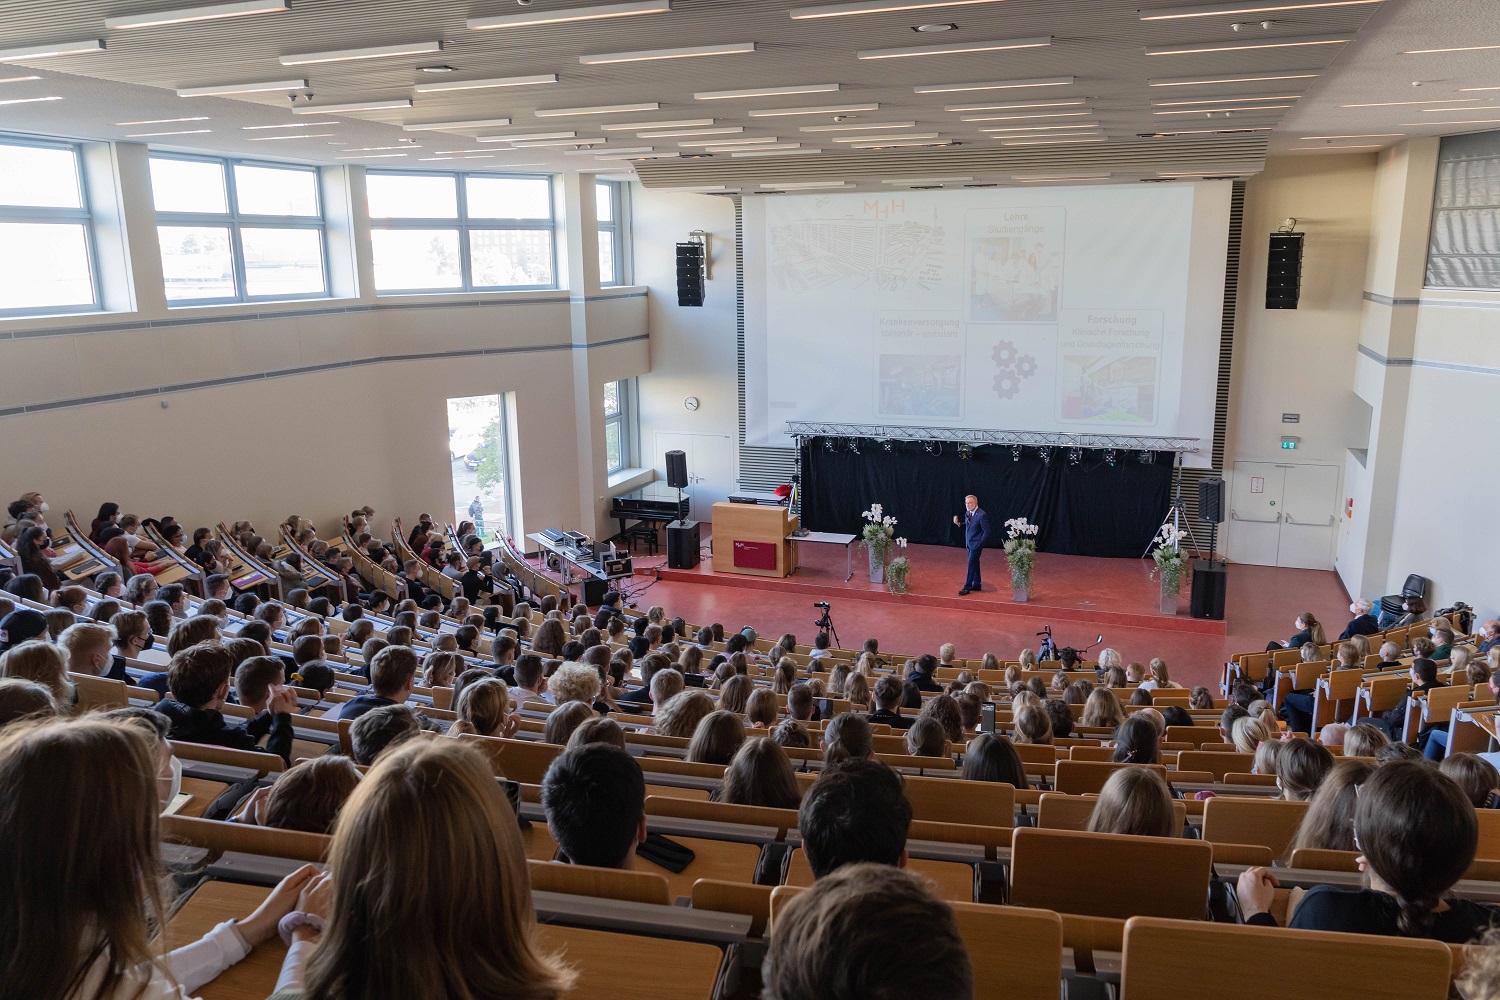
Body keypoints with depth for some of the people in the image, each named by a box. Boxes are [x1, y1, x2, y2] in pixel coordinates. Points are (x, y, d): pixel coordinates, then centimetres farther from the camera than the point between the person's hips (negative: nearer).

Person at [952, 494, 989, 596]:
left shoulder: (982, 515, -20)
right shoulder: (968, 513, 5)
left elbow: (987, 531, -17)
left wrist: (980, 544, -17)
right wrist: (959, 523, -3)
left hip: (976, 544, -8)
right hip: (969, 543, 8)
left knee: (971, 565, -6)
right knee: (974, 564, 17)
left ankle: (967, 587, -1)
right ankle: (976, 585, 27)